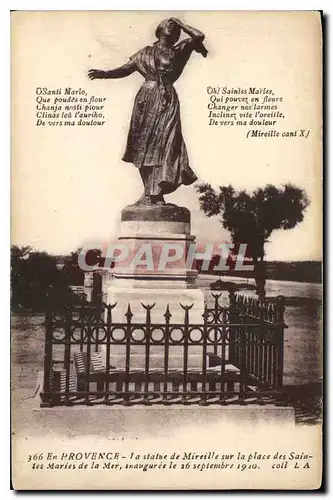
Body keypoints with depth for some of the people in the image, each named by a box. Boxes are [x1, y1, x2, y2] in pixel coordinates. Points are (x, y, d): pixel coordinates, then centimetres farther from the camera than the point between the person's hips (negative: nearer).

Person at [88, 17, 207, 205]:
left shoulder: (179, 51, 15)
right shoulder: (146, 53, 17)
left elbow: (199, 36, 6)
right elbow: (125, 69, 10)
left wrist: (180, 23, 15)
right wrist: (104, 73, -4)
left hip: (167, 100, -1)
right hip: (147, 100, 1)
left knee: (164, 143, -13)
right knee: (144, 144, -3)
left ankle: (156, 193, -14)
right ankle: (150, 192, 1)